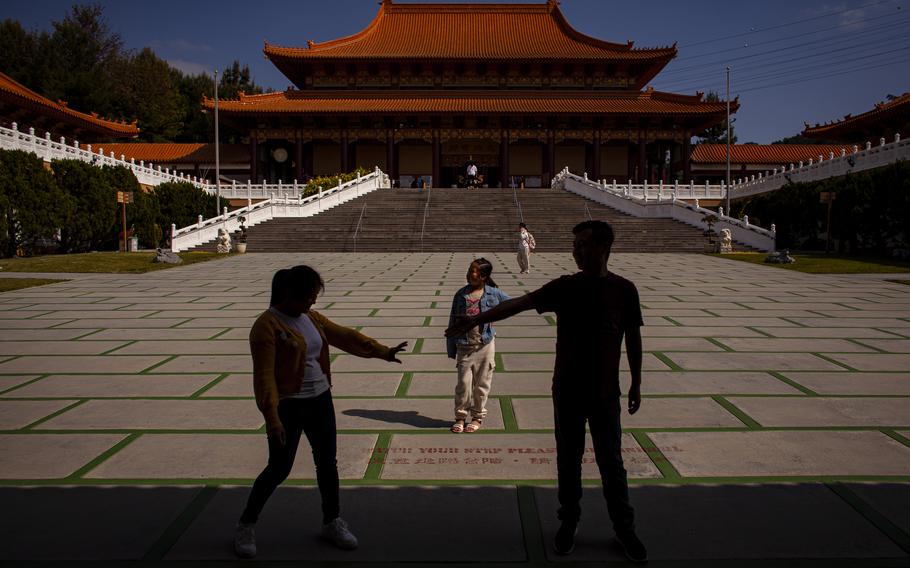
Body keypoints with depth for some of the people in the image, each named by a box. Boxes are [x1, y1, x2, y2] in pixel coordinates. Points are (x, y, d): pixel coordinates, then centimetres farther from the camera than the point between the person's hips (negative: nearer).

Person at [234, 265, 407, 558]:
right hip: (288, 406, -6)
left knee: (327, 463, 12)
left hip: (320, 401, 7)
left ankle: (332, 522, 29)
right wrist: (272, 418, -26)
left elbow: (345, 336, 12)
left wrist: (381, 351, 8)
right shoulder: (267, 325, -16)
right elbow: (264, 375, -20)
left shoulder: (312, 318, 6)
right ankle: (246, 526, 20)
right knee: (279, 469, 0)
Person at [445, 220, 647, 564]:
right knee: (568, 460, 11)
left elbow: (633, 338, 4)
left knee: (611, 462, 8)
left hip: (605, 393, -1)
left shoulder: (623, 290, -4)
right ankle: (568, 523, 28)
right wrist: (478, 319, -26)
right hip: (567, 391, 1)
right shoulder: (565, 286, -5)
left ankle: (625, 529, 24)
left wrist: (636, 384, 8)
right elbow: (519, 303, -14)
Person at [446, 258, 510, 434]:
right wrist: (451, 348, 4)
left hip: (485, 345, 0)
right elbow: (453, 321, 5)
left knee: (482, 383, 7)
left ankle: (478, 417, 23)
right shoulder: (461, 294, 1)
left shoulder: (493, 293, -2)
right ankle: (460, 416, 16)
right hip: (465, 346, 0)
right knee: (464, 382, -2)